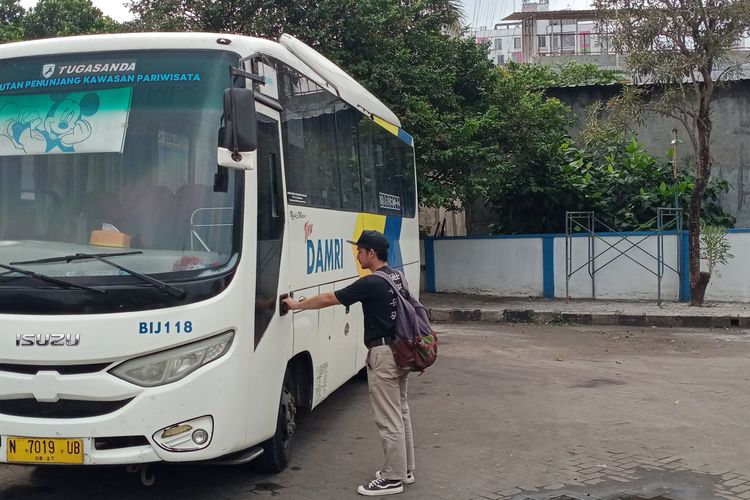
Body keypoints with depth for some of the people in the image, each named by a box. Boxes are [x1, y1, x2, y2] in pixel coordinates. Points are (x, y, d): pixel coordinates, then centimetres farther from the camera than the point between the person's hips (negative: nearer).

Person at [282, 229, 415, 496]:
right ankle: (405, 469, 27)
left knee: (388, 419, -2)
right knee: (400, 412, 17)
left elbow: (328, 299, -12)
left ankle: (393, 478, 5)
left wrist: (297, 305, 2)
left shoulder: (371, 283, -18)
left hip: (384, 354, -10)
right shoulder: (396, 277, 9)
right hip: (400, 351, 10)